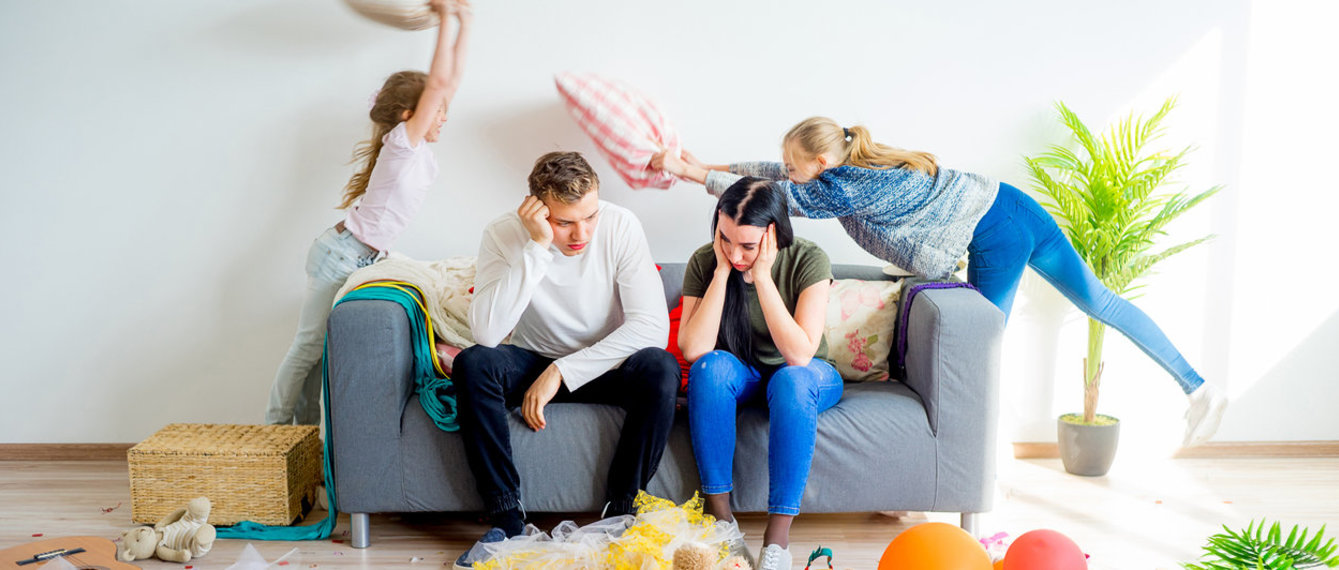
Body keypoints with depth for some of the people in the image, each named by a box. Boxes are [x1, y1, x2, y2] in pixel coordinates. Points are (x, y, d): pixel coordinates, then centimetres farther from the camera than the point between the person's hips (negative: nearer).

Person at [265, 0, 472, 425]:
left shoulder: (421, 151, 6)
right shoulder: (401, 142, -15)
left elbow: (451, 81, 8)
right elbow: (437, 82, -23)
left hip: (363, 259, 8)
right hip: (341, 254, -8)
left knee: (320, 346, 9)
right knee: (310, 344, -3)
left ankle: (304, 434, 13)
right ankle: (276, 427, 5)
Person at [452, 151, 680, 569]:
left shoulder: (621, 226, -18)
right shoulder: (503, 235, -17)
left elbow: (652, 326, -23)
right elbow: (486, 332, -31)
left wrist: (562, 371, -26)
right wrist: (537, 247, -35)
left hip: (605, 364, 0)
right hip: (535, 363, 1)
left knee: (661, 369, -31)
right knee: (472, 364, -29)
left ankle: (619, 513, -16)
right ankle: (506, 519, -19)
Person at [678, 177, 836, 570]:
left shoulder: (808, 261, -20)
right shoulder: (704, 262, -13)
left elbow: (799, 354, -29)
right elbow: (693, 350, -24)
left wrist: (762, 275, -31)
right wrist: (722, 271, -26)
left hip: (805, 378, -2)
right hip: (739, 379, 2)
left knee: (792, 378, -37)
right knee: (713, 366, -33)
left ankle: (778, 537, -33)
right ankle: (720, 515, -25)